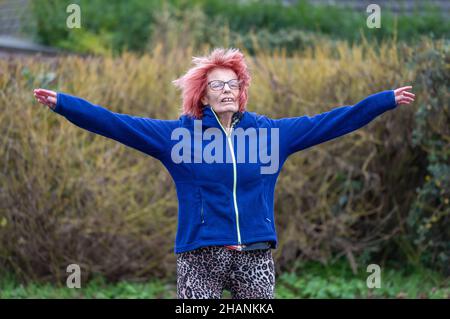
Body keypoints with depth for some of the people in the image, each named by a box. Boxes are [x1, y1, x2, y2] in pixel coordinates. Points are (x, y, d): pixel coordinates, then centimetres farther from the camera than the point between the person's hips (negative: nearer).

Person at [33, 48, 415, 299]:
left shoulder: (271, 131, 7)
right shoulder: (177, 133, 1)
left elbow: (331, 122, 9)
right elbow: (115, 123, -3)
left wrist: (387, 100, 6)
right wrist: (62, 103, -11)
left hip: (255, 257, 2)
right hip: (200, 257, -2)